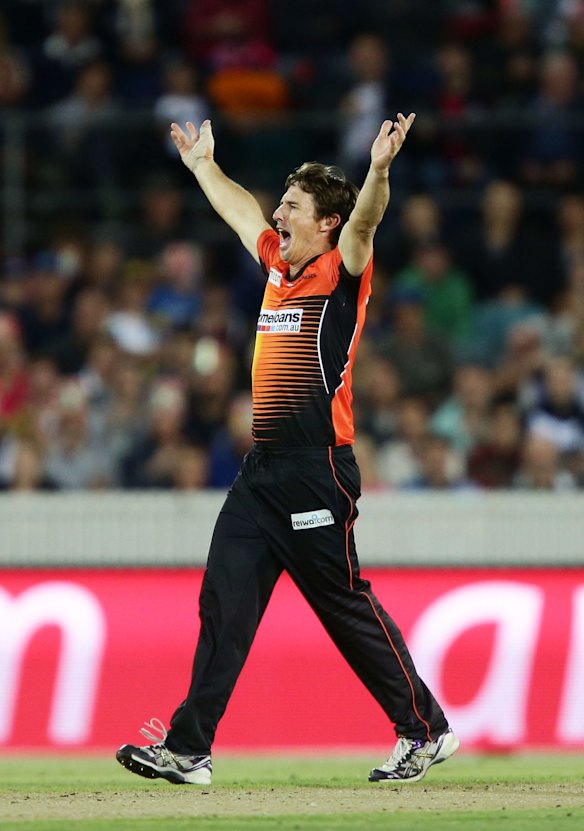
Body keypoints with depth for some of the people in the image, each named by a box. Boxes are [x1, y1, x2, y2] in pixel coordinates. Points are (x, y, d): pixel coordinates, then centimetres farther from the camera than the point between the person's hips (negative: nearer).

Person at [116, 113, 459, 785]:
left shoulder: (340, 273, -5)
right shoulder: (278, 265, 16)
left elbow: (363, 222, -24)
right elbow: (241, 211, 34)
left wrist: (379, 170, -42)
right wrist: (203, 165, 47)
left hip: (316, 470, -8)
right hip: (261, 471, 8)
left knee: (347, 606, -3)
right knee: (223, 603, 3)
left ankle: (427, 731, 9)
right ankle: (187, 750, 2)